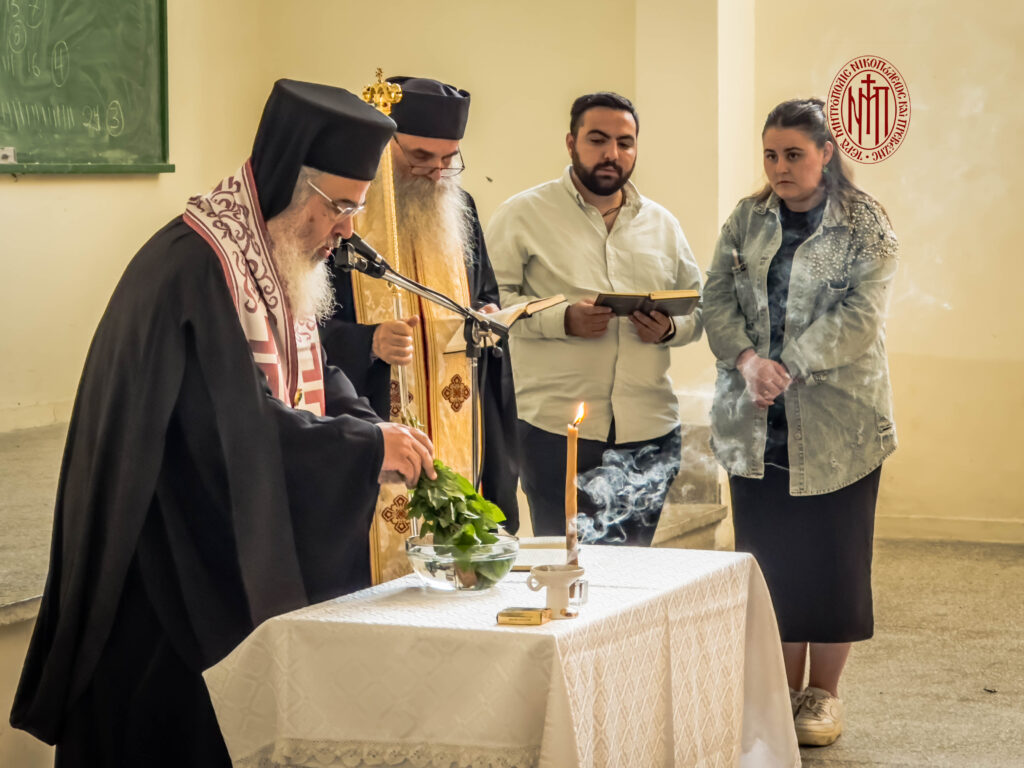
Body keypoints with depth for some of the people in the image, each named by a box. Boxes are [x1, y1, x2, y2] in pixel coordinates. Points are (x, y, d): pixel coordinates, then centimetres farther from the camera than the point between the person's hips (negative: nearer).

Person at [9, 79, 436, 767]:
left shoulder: (276, 265, 11)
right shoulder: (193, 270, -21)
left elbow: (315, 379, 13)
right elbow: (238, 425, -27)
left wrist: (374, 431, -7)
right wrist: (367, 446, -22)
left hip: (239, 565, 9)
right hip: (168, 567, -9)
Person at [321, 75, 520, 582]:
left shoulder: (458, 209, 13)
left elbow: (485, 292, 25)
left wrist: (488, 317, 2)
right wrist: (368, 343, -26)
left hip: (458, 439, 5)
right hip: (370, 445, -5)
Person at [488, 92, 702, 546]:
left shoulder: (662, 224, 17)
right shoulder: (524, 215, 3)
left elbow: (699, 308, 19)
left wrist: (670, 329, -4)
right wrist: (562, 319, -17)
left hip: (649, 431, 4)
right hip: (556, 425, -4)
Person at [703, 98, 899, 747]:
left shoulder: (866, 226, -3)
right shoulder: (747, 220, 10)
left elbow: (859, 315, -13)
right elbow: (717, 299, 3)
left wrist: (788, 369, -20)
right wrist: (747, 361, -15)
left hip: (836, 424, -3)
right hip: (756, 424, 4)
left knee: (832, 559, 2)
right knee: (769, 558, 6)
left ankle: (823, 692, 15)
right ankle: (782, 687, 18)